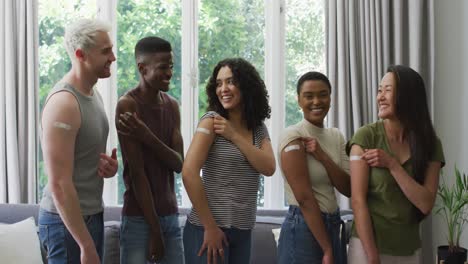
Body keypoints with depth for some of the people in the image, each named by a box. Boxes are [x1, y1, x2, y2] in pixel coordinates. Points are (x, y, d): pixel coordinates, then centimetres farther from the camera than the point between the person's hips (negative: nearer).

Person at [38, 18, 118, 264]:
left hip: (92, 215, 9)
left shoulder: (93, 93, 7)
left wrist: (108, 166, -2)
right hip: (67, 222, -9)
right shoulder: (63, 103, -21)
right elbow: (59, 184, -23)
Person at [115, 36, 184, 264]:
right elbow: (137, 172, -16)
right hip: (139, 218, -6)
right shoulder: (128, 105, -13)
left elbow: (178, 164, -2)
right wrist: (154, 230, -15)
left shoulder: (172, 106, 7)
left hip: (171, 215, 6)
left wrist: (147, 136, -19)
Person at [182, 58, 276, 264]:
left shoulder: (258, 128, 9)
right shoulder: (212, 120, -8)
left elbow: (269, 168, -5)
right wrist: (209, 227, -17)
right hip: (208, 227, -5)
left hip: (243, 231, 6)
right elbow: (189, 173, -16)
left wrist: (234, 135, -12)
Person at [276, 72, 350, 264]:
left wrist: (322, 156, -16)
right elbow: (304, 198, -18)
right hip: (303, 229, -6)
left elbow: (348, 189, -2)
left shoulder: (336, 136, 6)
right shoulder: (293, 136, -14)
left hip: (332, 226, 7)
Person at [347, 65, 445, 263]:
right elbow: (358, 200, -14)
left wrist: (392, 164, -17)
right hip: (367, 244, -3)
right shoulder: (366, 136, -10)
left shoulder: (430, 143, -1)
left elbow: (426, 204, -10)